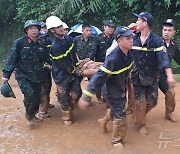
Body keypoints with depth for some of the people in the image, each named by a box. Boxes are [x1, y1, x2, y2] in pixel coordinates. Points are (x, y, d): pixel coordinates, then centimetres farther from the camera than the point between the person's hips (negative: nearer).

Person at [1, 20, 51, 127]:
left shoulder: (41, 44, 6)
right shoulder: (20, 43, -8)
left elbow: (47, 59, 17)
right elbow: (12, 58, -9)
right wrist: (6, 74, -11)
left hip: (38, 76, 5)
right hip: (23, 76, -5)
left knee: (37, 96, 8)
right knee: (30, 94, -20)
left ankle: (34, 113, 36)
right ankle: (29, 116, 5)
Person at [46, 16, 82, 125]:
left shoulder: (68, 38, -1)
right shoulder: (55, 46, -27)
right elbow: (64, 65, -21)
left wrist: (77, 67, 10)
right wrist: (76, 72, -9)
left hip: (73, 71, 7)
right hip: (62, 75, -7)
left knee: (77, 93, 7)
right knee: (64, 97, 7)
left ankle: (70, 109, 36)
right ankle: (67, 116, 29)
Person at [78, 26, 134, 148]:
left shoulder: (128, 54, -11)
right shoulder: (114, 58, -34)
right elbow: (100, 76, -34)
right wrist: (86, 96, -35)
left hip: (122, 89, 7)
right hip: (114, 93, -7)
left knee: (116, 109, 28)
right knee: (121, 119, 4)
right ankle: (117, 140, 30)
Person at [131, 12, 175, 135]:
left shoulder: (157, 40, -14)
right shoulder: (133, 39, -3)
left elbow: (163, 58, -24)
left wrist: (170, 75, -35)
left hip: (152, 77, -1)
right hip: (137, 77, 1)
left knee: (152, 102, 6)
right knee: (140, 103, 4)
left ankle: (139, 115, 36)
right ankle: (141, 125, 26)